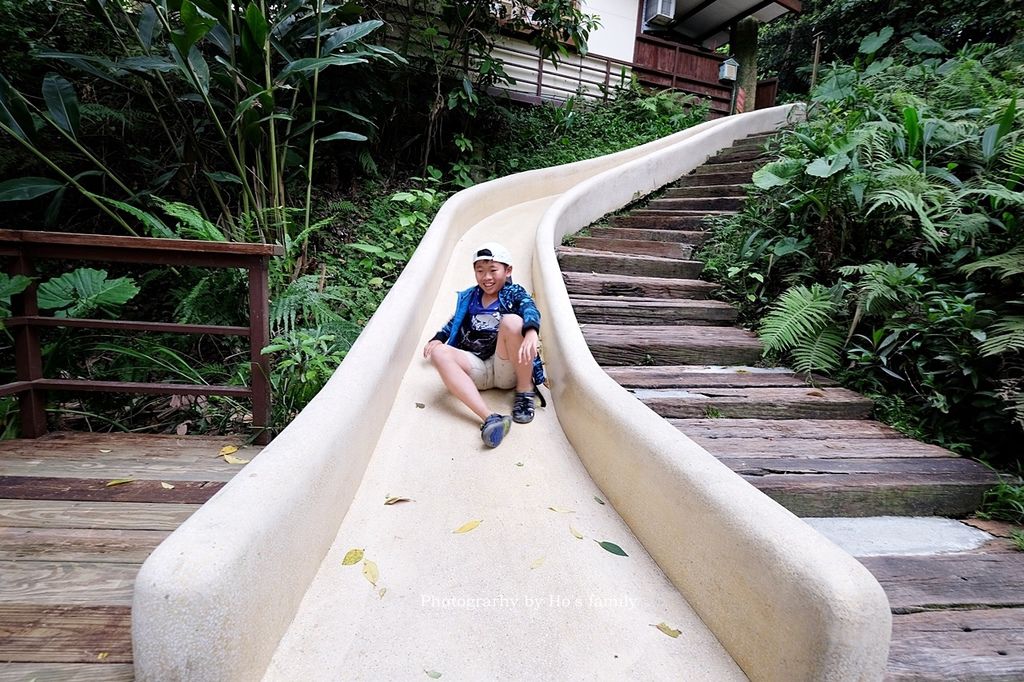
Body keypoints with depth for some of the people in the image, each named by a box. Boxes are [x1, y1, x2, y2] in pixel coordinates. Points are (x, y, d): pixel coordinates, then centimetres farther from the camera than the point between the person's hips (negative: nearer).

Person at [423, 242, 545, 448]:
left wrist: (531, 332, -39)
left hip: (507, 369, -4)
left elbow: (531, 310, -16)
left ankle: (525, 392, -13)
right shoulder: (468, 298, 18)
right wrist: (437, 338, 13)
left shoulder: (514, 293, 5)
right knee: (438, 352, -24)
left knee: (511, 321, -28)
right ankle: (489, 418, -40)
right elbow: (454, 321, 32)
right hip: (478, 370, 4)